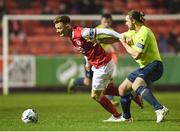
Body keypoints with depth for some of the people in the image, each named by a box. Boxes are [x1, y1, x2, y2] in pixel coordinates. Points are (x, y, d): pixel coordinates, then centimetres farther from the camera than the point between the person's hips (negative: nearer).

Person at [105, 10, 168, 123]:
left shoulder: (144, 32, -17)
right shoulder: (134, 32, 13)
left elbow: (136, 54, -22)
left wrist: (125, 44, -8)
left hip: (153, 66, -10)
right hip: (144, 67, 10)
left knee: (136, 85, -36)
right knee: (122, 89, 14)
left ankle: (160, 109, -47)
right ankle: (126, 117, 32)